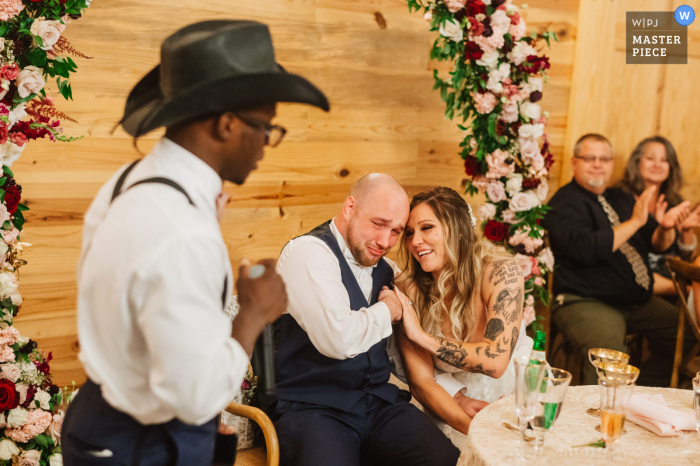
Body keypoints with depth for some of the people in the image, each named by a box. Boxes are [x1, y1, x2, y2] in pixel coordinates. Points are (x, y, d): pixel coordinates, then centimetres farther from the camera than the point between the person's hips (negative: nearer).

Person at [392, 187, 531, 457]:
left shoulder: (501, 272, -15)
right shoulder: (408, 291, -11)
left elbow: (496, 361, -22)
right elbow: (420, 381, -13)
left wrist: (420, 335, -24)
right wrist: (473, 427, -27)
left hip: (514, 393, 0)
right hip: (450, 402, 0)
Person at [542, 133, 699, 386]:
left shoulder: (621, 199, 18)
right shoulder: (564, 204, -7)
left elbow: (657, 245, 14)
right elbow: (585, 249, -24)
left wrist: (665, 228, -10)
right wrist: (634, 222, -19)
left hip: (638, 300, 8)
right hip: (585, 303, -8)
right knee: (610, 354, -32)